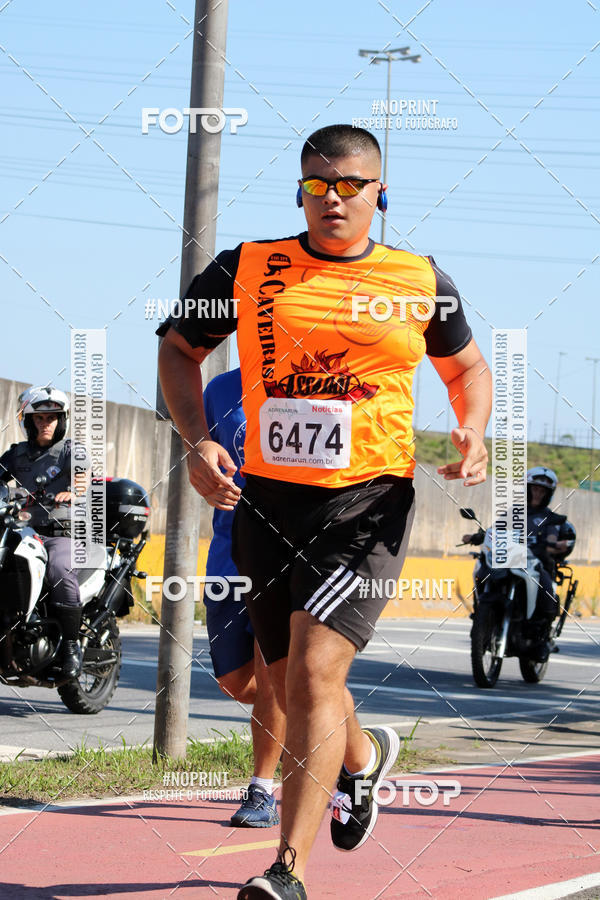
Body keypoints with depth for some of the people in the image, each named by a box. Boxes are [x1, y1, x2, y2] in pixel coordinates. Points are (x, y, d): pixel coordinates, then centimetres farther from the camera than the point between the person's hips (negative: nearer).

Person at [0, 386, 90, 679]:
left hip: (63, 533, -5)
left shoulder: (70, 451, 5)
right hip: (24, 531, 5)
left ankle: (71, 646, -24)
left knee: (60, 569, -33)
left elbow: (84, 475, -14)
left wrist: (72, 492, -37)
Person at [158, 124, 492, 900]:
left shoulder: (421, 283, 5)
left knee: (315, 673, -18)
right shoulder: (247, 270, 4)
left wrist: (473, 432, 0)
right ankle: (364, 756, 49)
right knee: (293, 690, 14)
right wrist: (196, 440, -2)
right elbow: (179, 347, 14)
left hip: (369, 503, -3)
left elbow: (466, 367, 21)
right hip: (267, 501, 3)